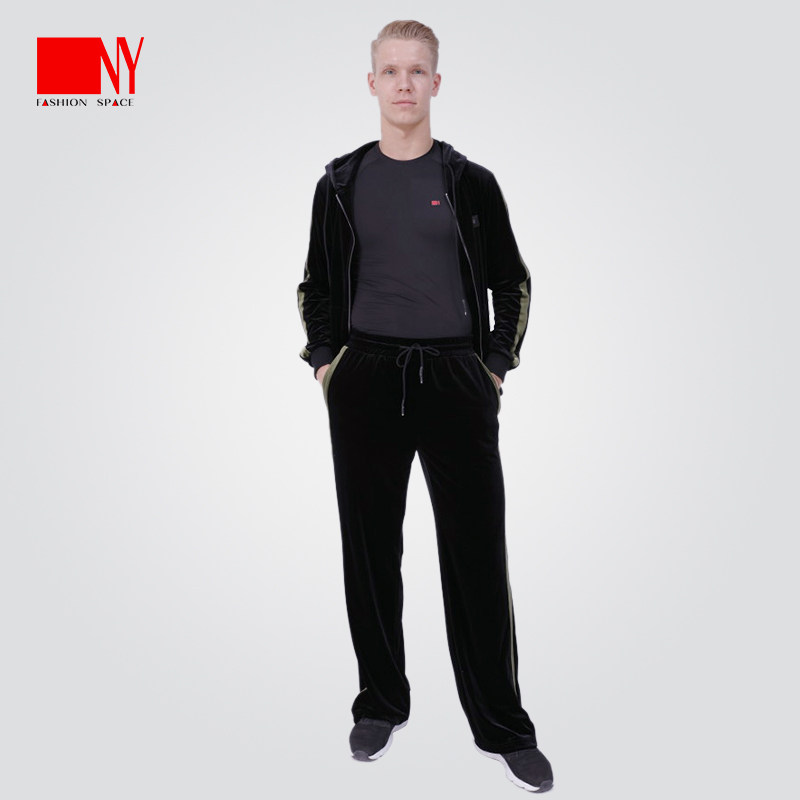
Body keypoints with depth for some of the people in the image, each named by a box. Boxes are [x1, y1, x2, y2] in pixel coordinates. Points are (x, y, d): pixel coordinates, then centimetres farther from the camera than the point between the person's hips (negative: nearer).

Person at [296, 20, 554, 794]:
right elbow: (316, 286, 14)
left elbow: (512, 283, 10)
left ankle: (502, 727, 19)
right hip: (365, 384, 2)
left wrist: (496, 368, 0)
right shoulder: (342, 182, 8)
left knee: (478, 556, 1)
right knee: (370, 549, 9)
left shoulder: (470, 182, 5)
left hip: (457, 383, -1)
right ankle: (381, 704, 29)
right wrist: (326, 362, 3)